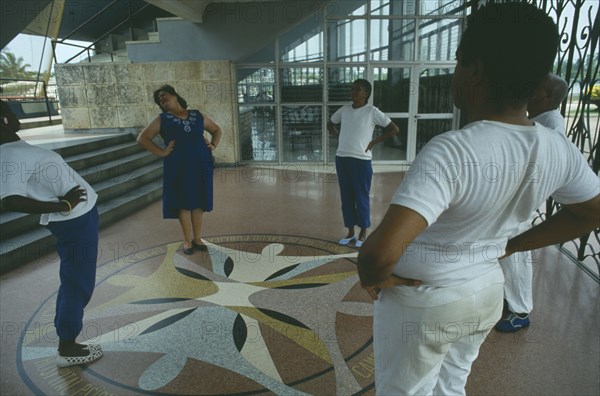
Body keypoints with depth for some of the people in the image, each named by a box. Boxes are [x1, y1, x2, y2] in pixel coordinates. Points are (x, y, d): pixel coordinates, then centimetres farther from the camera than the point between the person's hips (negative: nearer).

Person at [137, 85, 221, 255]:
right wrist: (161, 152, -11)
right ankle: (187, 240, 15)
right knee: (184, 202, 3)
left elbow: (216, 129, 20)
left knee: (198, 201, 7)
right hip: (179, 167, -2)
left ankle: (197, 238, 19)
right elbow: (142, 138, -3)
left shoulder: (197, 116, 9)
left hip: (200, 165, 2)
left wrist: (213, 145, 4)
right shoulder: (162, 120, 3)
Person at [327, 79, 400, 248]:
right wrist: (339, 137, 9)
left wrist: (374, 142, -6)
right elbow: (330, 124, 25)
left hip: (361, 160, -5)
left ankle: (363, 232, 19)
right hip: (341, 158, 5)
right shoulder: (344, 109, 8)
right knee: (346, 197, 10)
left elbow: (394, 129, -5)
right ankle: (350, 232, 23)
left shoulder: (372, 111, -6)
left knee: (361, 197, 3)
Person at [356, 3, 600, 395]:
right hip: (486, 295, 6)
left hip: (420, 303, -6)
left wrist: (373, 277, -20)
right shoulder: (560, 151, -10)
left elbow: (382, 251, -43)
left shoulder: (451, 152, -33)